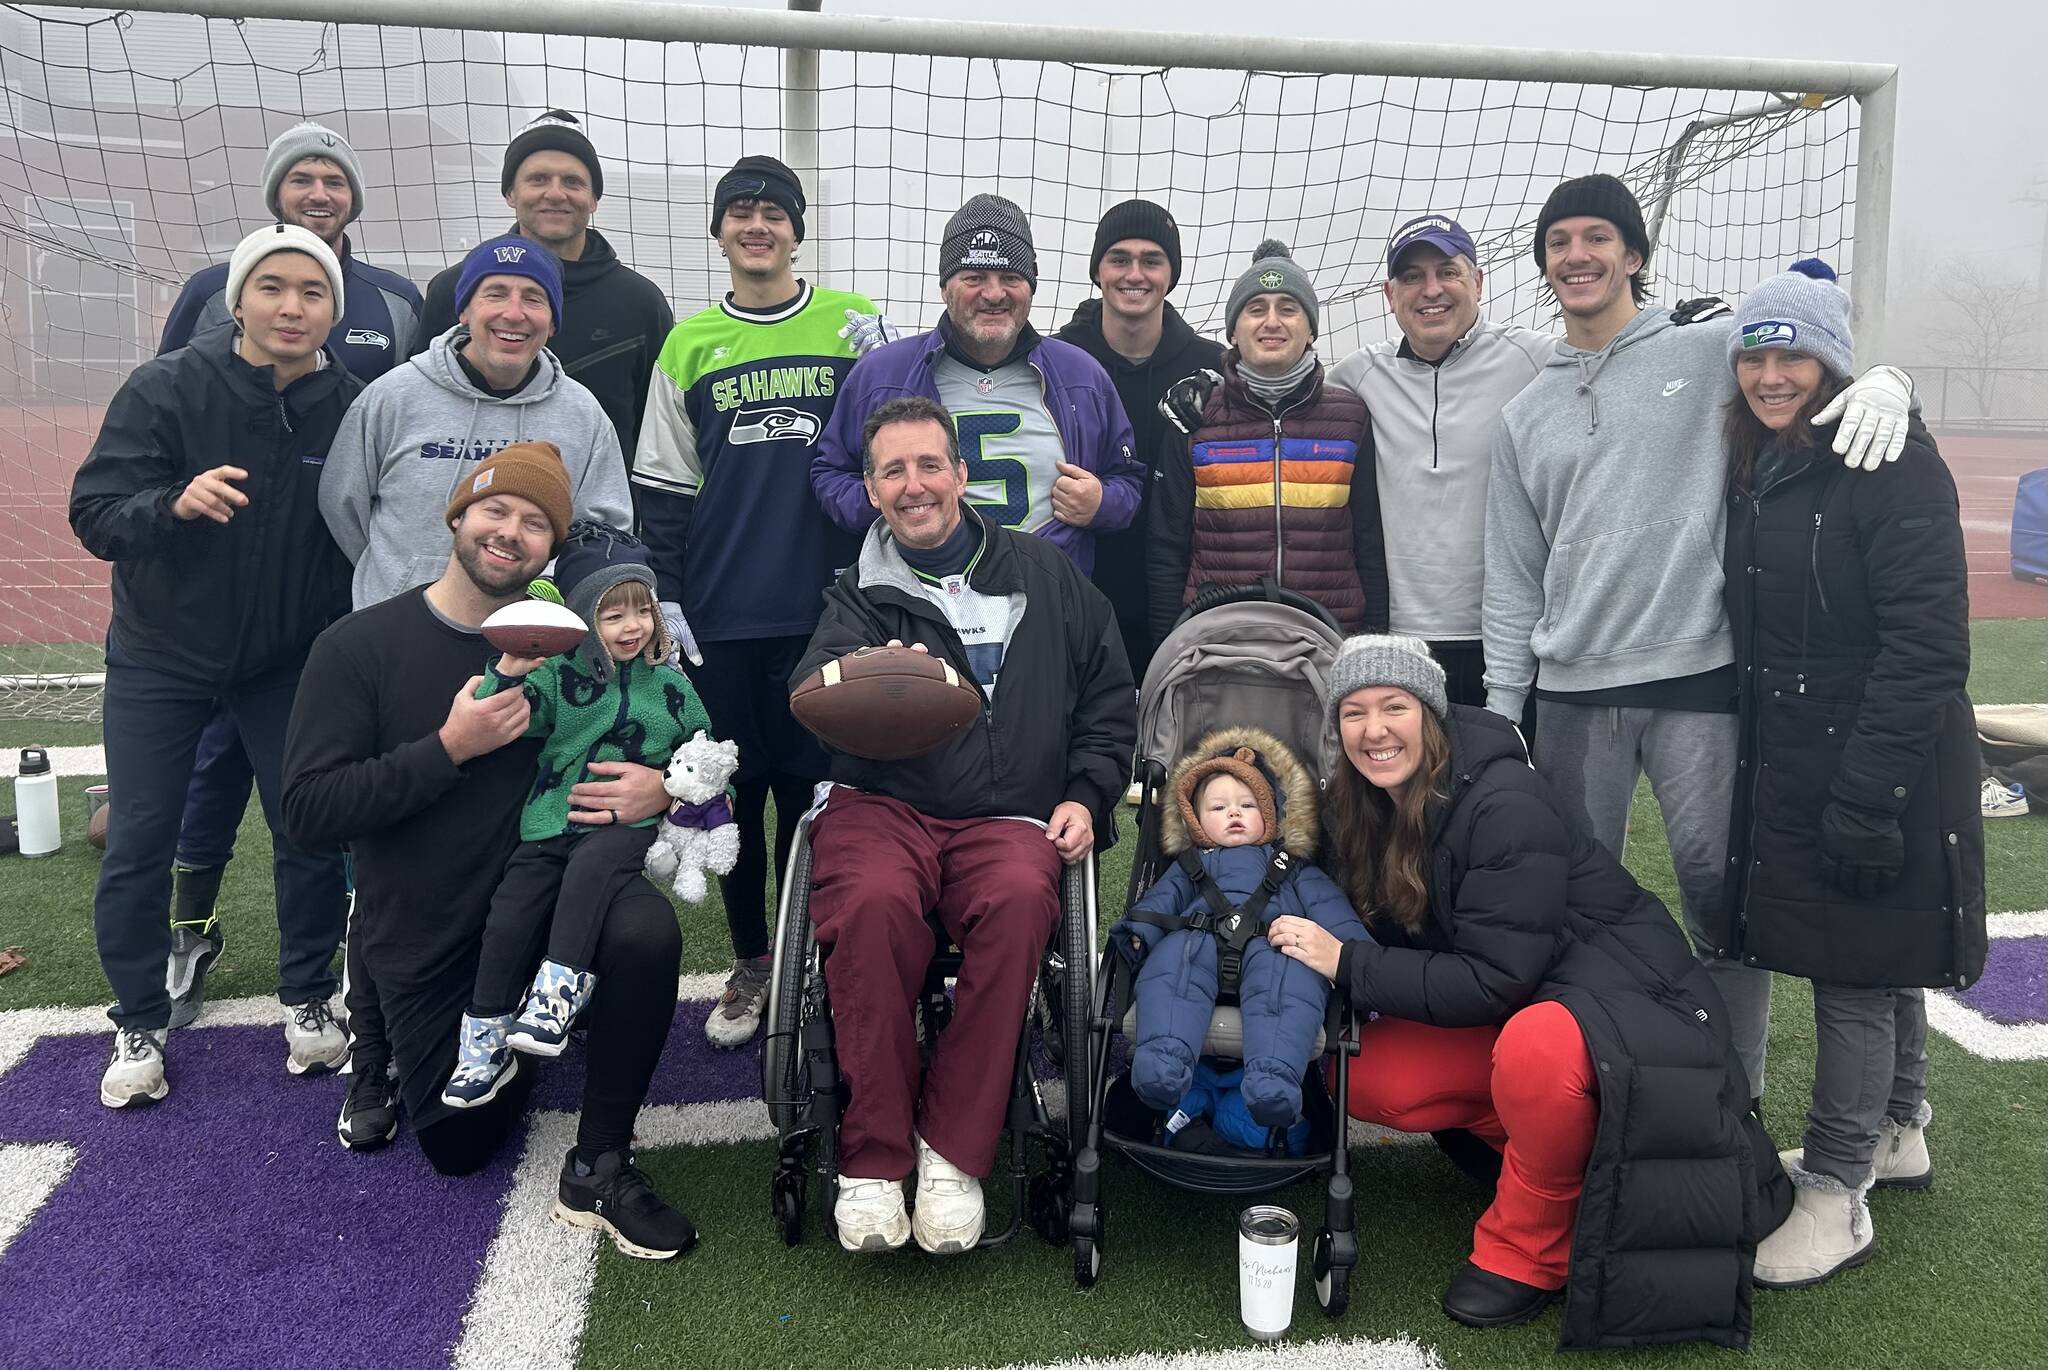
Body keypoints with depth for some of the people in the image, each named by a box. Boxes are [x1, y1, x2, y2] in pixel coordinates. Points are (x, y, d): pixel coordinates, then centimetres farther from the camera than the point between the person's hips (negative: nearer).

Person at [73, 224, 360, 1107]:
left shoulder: (352, 408, -10)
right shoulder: (165, 388, -15)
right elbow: (94, 516, -17)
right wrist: (174, 502, -37)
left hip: (289, 661, 1)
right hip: (160, 656, -1)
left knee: (310, 836, 2)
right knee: (136, 846, 2)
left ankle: (307, 1002, 24)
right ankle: (139, 1024, 22)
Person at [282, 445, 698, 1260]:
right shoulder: (360, 647, -8)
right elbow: (307, 811, -16)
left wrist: (661, 786, -19)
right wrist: (448, 748, -25)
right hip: (425, 945, 0)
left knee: (645, 929, -33)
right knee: (461, 1148, 5)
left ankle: (598, 1169, -15)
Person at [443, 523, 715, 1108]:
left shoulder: (669, 685, 10)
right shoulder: (557, 675, 6)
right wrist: (507, 673, -18)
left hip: (625, 823, -1)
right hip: (551, 820, 1)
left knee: (591, 866, -35)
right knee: (509, 917, -11)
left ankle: (561, 988, -30)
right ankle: (485, 1042, 4)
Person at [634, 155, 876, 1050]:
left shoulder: (853, 325, 5)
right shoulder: (689, 345, 9)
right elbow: (662, 484, 10)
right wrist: (664, 599, 2)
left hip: (823, 607, -1)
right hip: (720, 615, 2)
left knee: (810, 789, 4)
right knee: (734, 790, 8)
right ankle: (749, 966, 23)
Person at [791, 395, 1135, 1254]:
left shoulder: (1046, 578, 18)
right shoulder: (859, 596, 14)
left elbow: (1110, 699, 23)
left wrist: (1087, 797, 8)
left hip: (1007, 818, 1)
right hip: (881, 804, 0)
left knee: (1020, 899, -35)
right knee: (873, 902, -35)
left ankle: (955, 1151, -24)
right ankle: (872, 1158, -22)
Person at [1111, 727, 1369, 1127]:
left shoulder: (1291, 867, 38)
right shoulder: (1190, 865, 41)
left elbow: (1326, 902, 21)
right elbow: (1162, 897, 22)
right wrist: (1137, 930, -2)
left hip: (1273, 942, -1)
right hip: (1200, 935, 1)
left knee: (1289, 976, -39)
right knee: (1170, 961, -36)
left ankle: (1274, 1076, -60)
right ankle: (1164, 1057, -56)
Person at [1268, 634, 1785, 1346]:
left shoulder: (1505, 805, -25)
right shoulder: (1362, 806, -2)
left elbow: (1495, 980, -26)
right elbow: (1403, 937, 8)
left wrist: (1346, 964, -24)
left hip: (1619, 990, -8)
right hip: (1503, 1011, 8)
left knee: (1535, 1047, -40)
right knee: (1362, 1078, -11)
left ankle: (1527, 1250, -13)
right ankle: (1567, 1151, 5)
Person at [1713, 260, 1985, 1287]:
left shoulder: (1892, 462, -16)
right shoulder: (1754, 469, 9)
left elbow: (1928, 644, -21)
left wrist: (1867, 794, -24)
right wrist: (1755, 760, 12)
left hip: (1882, 766, -8)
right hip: (1790, 763, 8)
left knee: (1857, 969, 0)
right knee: (1877, 963, 21)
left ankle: (1834, 1196, 11)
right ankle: (1894, 1135, 38)